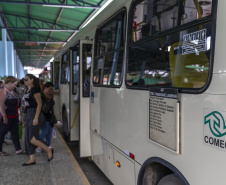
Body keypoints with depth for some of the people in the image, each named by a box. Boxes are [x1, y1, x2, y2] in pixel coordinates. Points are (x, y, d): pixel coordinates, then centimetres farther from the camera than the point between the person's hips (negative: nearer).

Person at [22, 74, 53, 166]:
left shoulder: (34, 89, -12)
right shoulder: (27, 91, 15)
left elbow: (39, 104, -17)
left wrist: (36, 118, -21)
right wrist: (27, 117, 19)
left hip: (35, 115, -9)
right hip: (29, 115, 9)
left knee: (32, 138, -12)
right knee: (28, 138, 7)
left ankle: (49, 150, 5)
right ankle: (32, 159, 14)